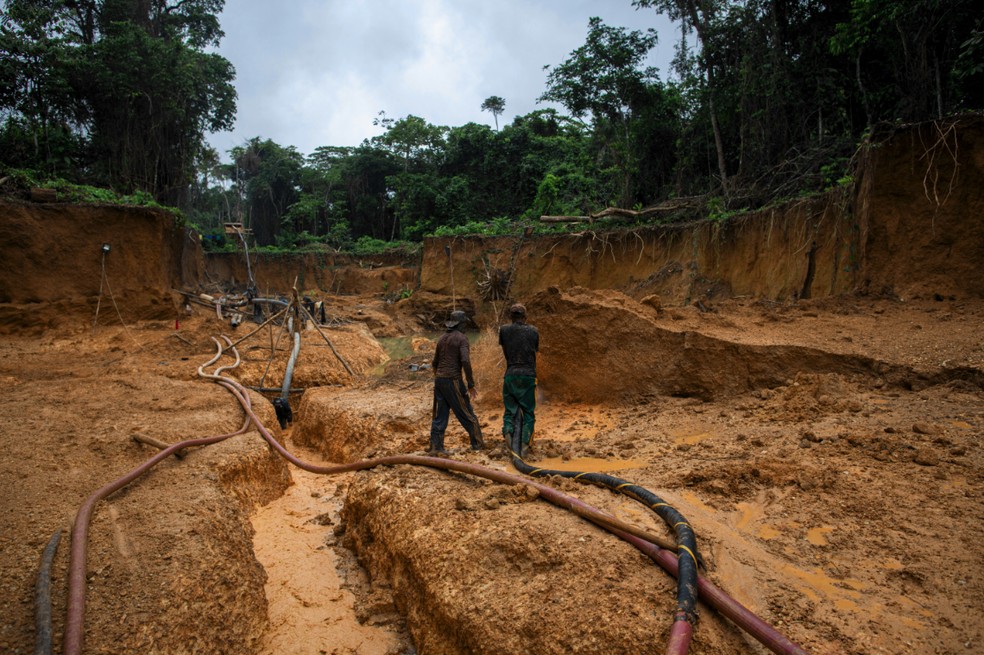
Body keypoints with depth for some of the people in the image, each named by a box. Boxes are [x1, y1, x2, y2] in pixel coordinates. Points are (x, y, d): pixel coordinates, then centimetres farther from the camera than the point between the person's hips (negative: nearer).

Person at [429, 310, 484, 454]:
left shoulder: (442, 338, 15)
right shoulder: (462, 338, -9)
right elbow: (465, 361, -21)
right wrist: (471, 385, -16)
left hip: (439, 380, 7)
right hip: (453, 381, -7)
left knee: (440, 415, 8)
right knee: (466, 412, 6)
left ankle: (435, 446, 2)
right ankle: (477, 443, 15)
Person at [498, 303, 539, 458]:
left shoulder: (504, 330, 5)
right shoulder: (533, 331, 7)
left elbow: (504, 351, 14)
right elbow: (536, 351, 15)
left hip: (511, 374, 1)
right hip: (528, 375, 0)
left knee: (510, 409, 9)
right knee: (528, 411, 6)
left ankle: (507, 431, -19)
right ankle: (525, 443, -6)